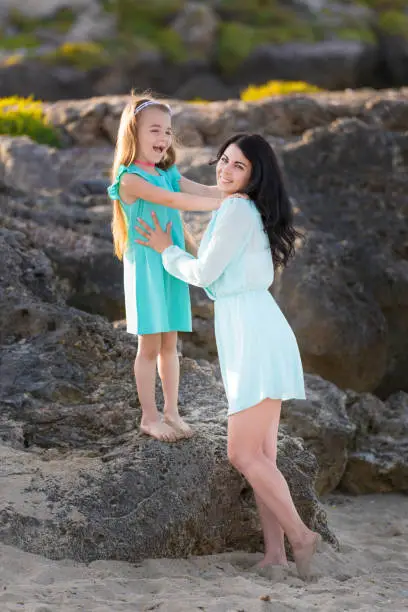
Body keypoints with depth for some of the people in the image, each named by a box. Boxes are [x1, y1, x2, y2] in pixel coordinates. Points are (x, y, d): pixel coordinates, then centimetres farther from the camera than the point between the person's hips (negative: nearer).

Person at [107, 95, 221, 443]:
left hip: (173, 267, 6)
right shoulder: (130, 179, -14)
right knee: (150, 346, 2)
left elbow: (203, 191, -5)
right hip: (146, 267, -6)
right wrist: (223, 203, -31)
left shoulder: (169, 173, 9)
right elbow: (171, 200, -26)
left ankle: (171, 411, 21)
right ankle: (149, 417, 13)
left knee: (170, 343, 12)